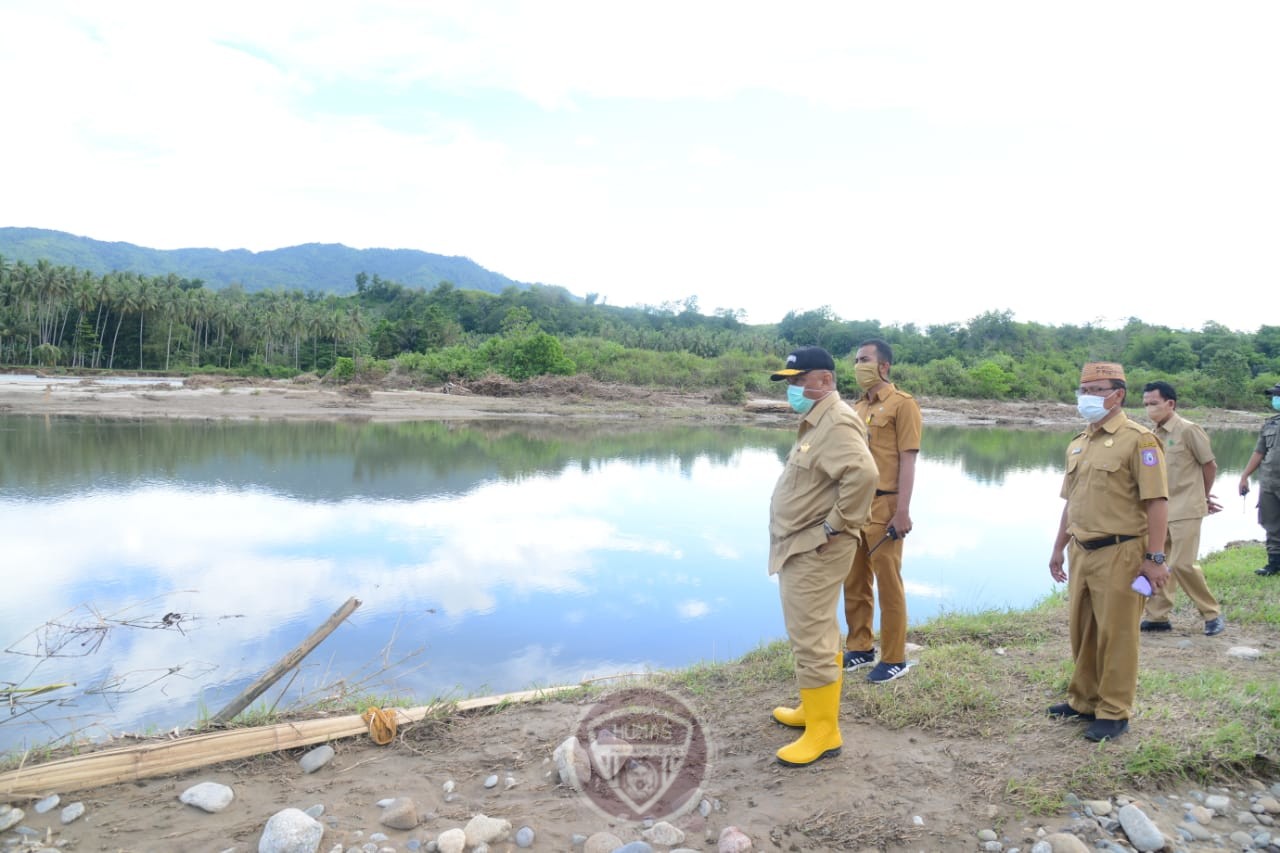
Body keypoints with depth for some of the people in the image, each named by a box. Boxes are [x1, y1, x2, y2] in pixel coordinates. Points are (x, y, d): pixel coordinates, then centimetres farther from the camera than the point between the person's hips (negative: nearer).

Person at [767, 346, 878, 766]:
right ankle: (817, 708, 35)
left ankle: (824, 732, 6)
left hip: (814, 552, -11)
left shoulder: (837, 423, -19)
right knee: (817, 635, 21)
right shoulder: (818, 421, 14)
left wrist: (837, 524, -25)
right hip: (801, 549, 11)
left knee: (811, 641, -4)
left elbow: (863, 474, -34)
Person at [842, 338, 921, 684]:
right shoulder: (857, 407, 15)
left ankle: (895, 659, 14)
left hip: (883, 506, -7)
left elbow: (907, 460, -12)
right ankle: (860, 648, 28)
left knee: (888, 584, 2)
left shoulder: (902, 404, -7)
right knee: (854, 583, 14)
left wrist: (902, 511, -18)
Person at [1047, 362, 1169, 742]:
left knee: (1116, 635, 2)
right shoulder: (1078, 444, 14)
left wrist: (1155, 558, -18)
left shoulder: (1138, 440, -9)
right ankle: (1084, 700, 29)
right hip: (1081, 552, 8)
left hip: (1119, 554, -7)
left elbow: (1156, 502, -14)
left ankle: (1113, 713, 14)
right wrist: (1058, 548, 20)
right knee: (1082, 632, 15)